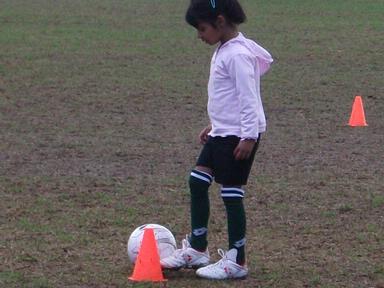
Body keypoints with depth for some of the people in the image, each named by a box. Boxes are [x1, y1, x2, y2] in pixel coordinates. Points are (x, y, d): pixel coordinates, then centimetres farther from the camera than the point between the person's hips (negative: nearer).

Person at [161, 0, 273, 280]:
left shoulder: (238, 55, -19)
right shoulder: (224, 50, 12)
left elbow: (248, 97, -22)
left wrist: (248, 136, -24)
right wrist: (214, 124, 26)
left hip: (239, 134, -10)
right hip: (222, 131, 10)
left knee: (232, 192, -5)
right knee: (197, 181, 11)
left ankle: (236, 262, 2)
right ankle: (197, 249, 19)